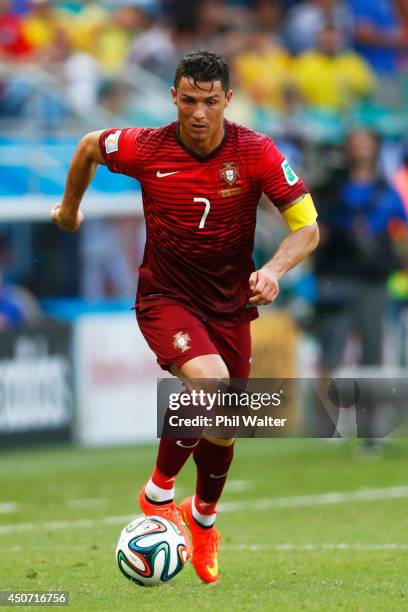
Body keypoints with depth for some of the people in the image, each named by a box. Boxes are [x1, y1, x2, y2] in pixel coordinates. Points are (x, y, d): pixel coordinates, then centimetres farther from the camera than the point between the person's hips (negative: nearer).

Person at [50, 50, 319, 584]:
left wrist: (274, 270, -29)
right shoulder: (145, 149, -13)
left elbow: (307, 226, -11)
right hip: (165, 296, -2)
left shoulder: (256, 153, -14)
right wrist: (70, 208, 22)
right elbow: (89, 147, 8)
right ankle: (158, 492, -10)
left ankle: (204, 518, 42)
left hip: (229, 304, 3)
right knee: (210, 380, -31)